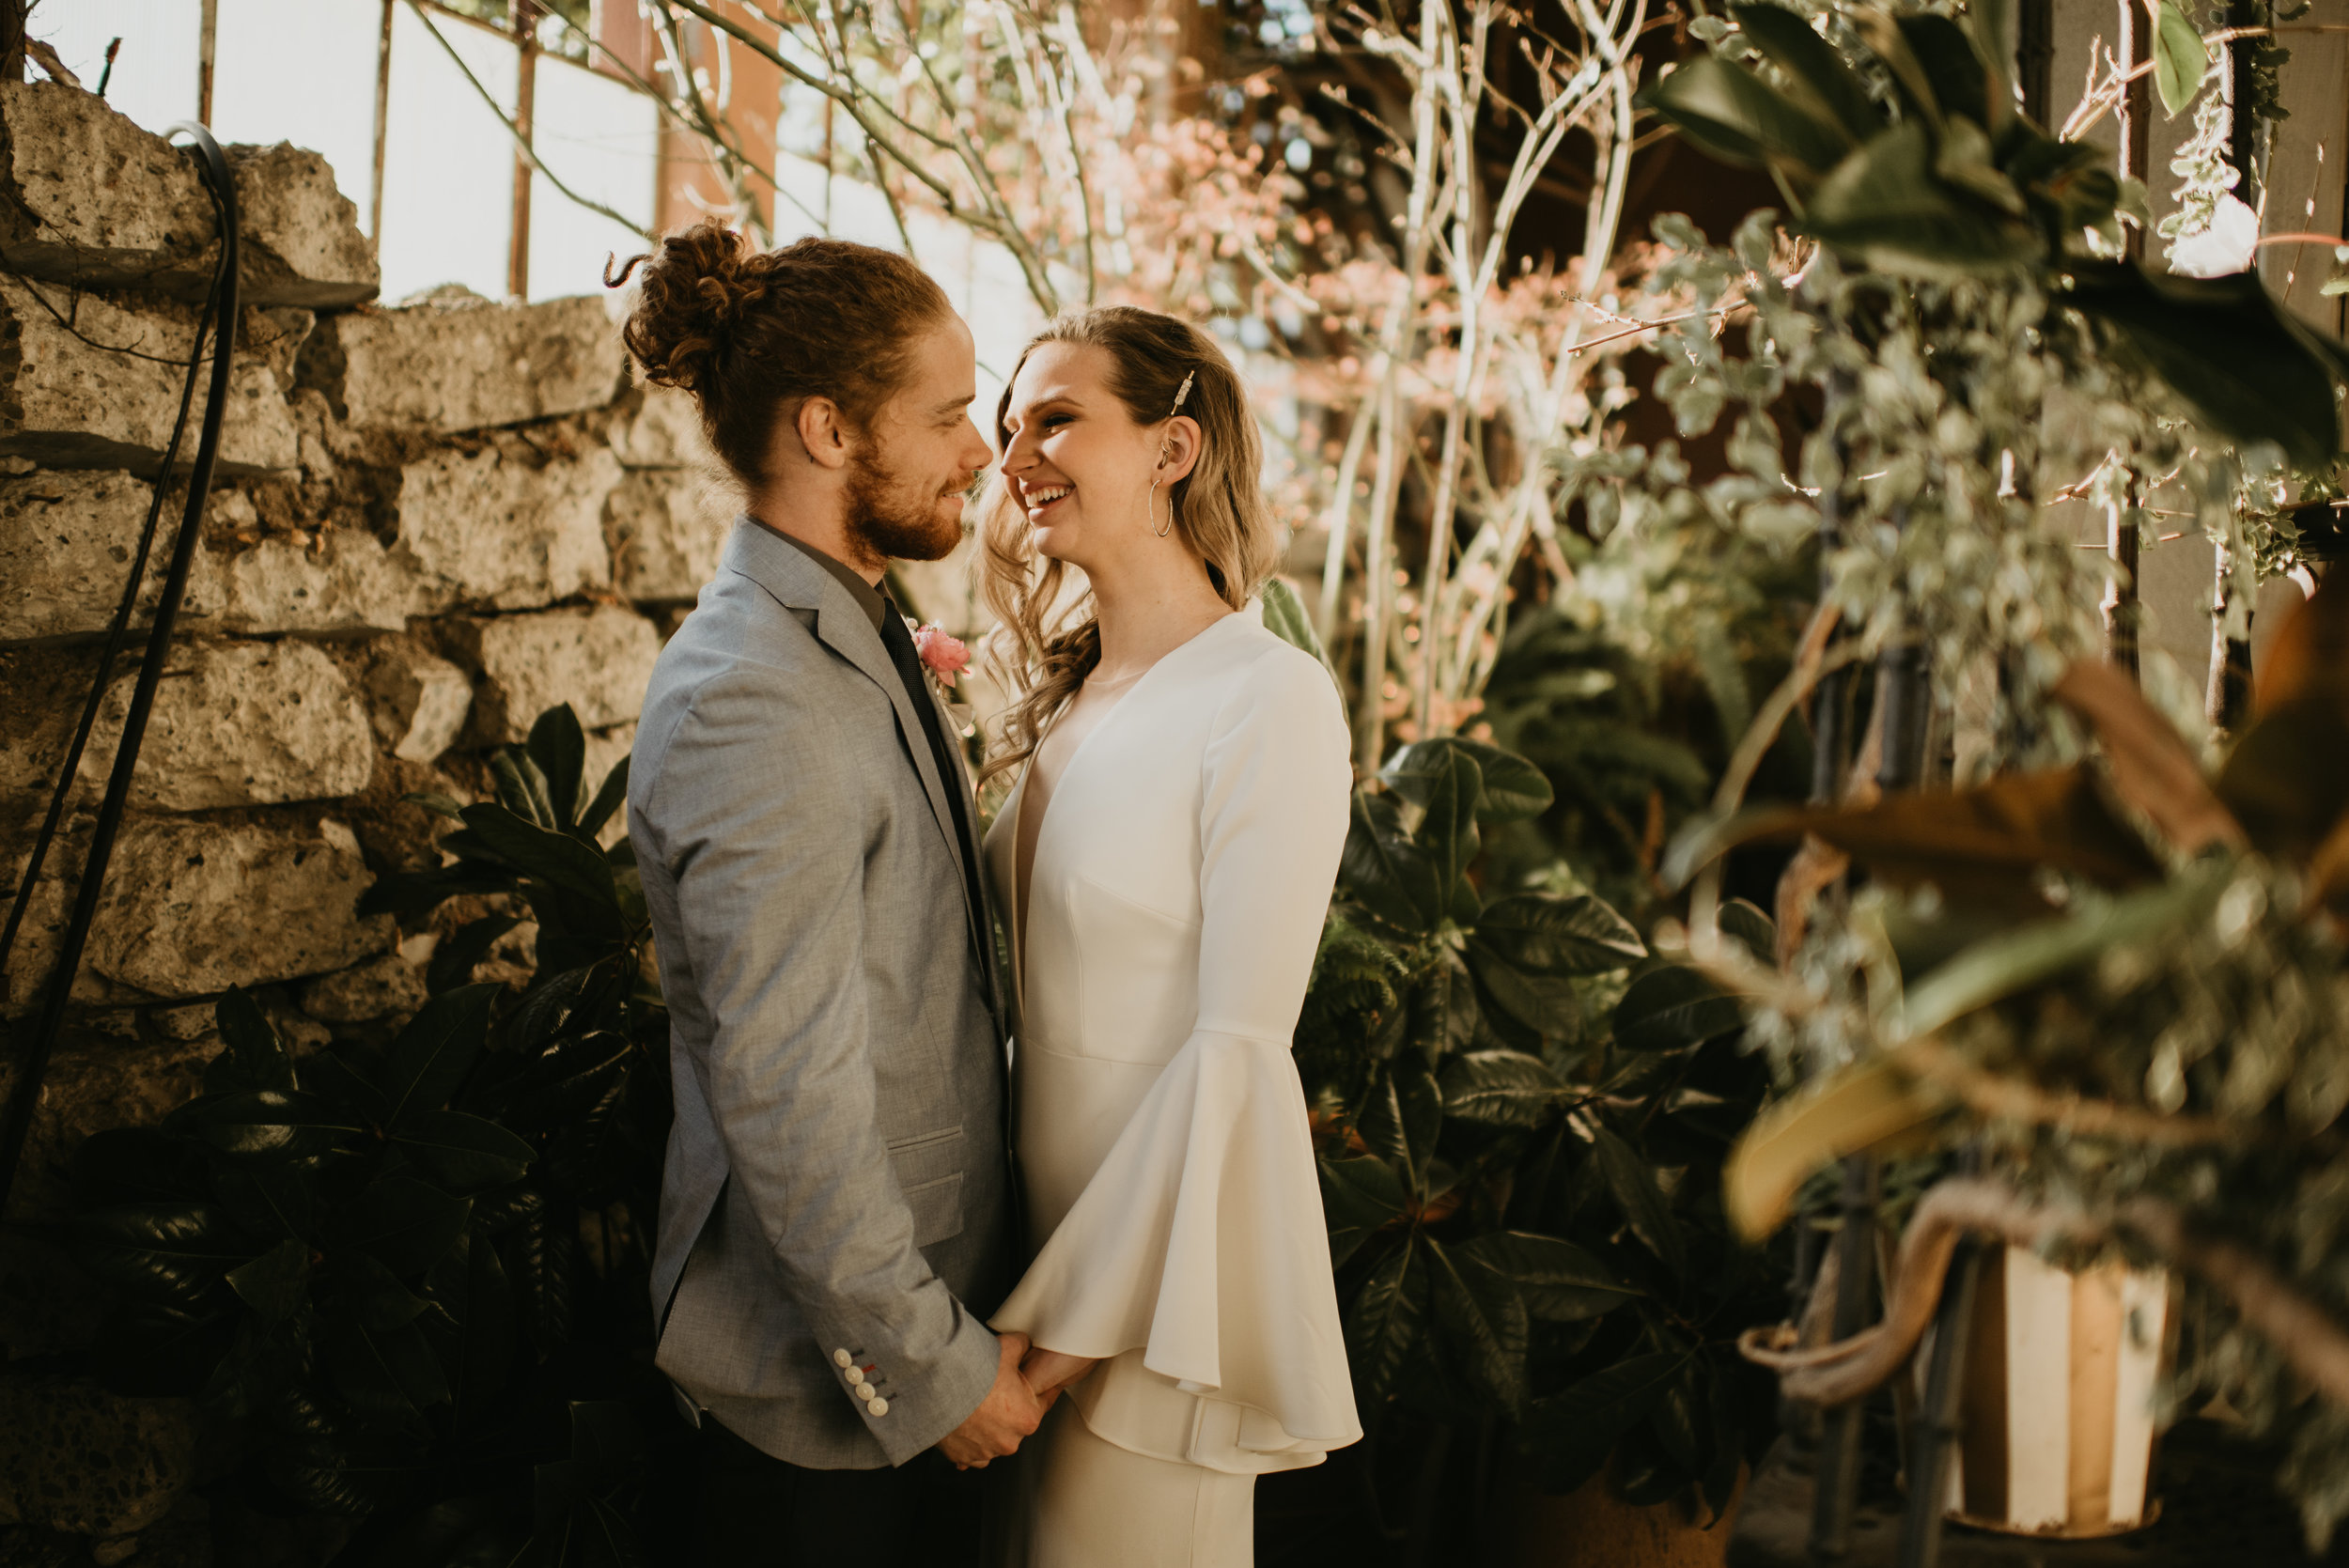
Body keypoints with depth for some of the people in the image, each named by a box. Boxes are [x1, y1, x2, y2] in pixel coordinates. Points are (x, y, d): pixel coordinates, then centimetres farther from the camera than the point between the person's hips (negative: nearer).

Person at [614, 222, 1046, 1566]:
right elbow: (789, 1098, -25)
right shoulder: (751, 701, -23)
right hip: (828, 1385, -9)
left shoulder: (862, 642, 9)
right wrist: (933, 1364, -18)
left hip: (933, 1291, 9)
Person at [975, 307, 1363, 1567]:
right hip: (1045, 1203, 7)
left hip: (1166, 1251, -7)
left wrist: (1079, 1310, -17)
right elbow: (1024, 942, 9)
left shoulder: (1267, 700, -16)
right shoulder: (1071, 693, 9)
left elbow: (1236, 1049, -18)